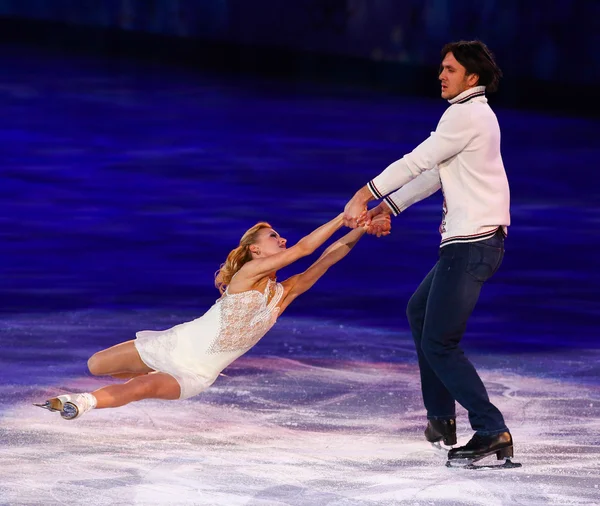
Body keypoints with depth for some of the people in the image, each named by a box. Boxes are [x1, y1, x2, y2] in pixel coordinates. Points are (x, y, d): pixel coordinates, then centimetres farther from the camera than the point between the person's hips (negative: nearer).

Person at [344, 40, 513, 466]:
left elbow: (417, 161, -15)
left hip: (471, 244, -11)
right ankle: (441, 418, 30)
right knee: (419, 311, 27)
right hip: (471, 241, 11)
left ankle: (492, 431, -14)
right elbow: (434, 174, 21)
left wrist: (364, 195, -10)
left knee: (439, 343, -10)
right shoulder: (475, 115, 18)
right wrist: (388, 207, 19)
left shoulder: (467, 115, -14)